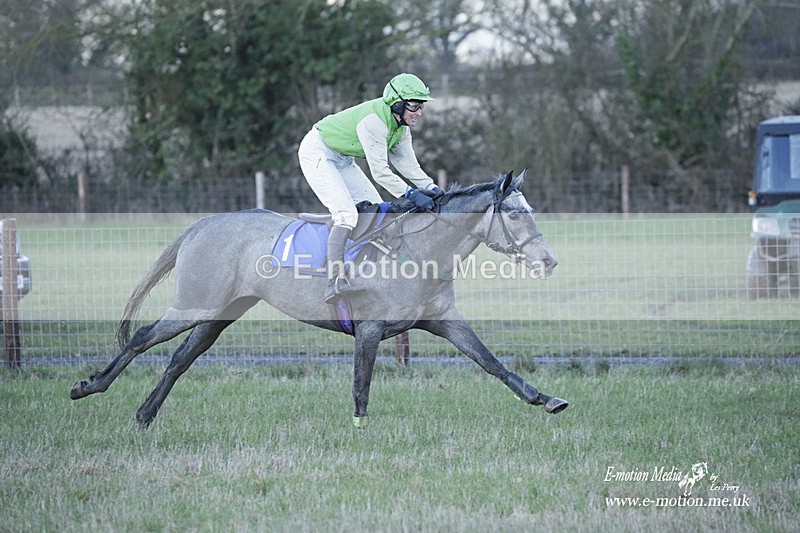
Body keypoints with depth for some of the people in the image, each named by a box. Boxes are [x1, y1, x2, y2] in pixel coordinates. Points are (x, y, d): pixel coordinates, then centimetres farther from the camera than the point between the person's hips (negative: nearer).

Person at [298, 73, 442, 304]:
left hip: (342, 159, 10)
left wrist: (431, 188, -17)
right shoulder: (374, 120, -32)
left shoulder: (401, 126, -3)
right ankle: (335, 282, -33)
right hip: (317, 152, -10)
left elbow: (408, 164, -3)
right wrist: (411, 194, -37)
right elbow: (380, 172, -32)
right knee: (347, 213, -24)